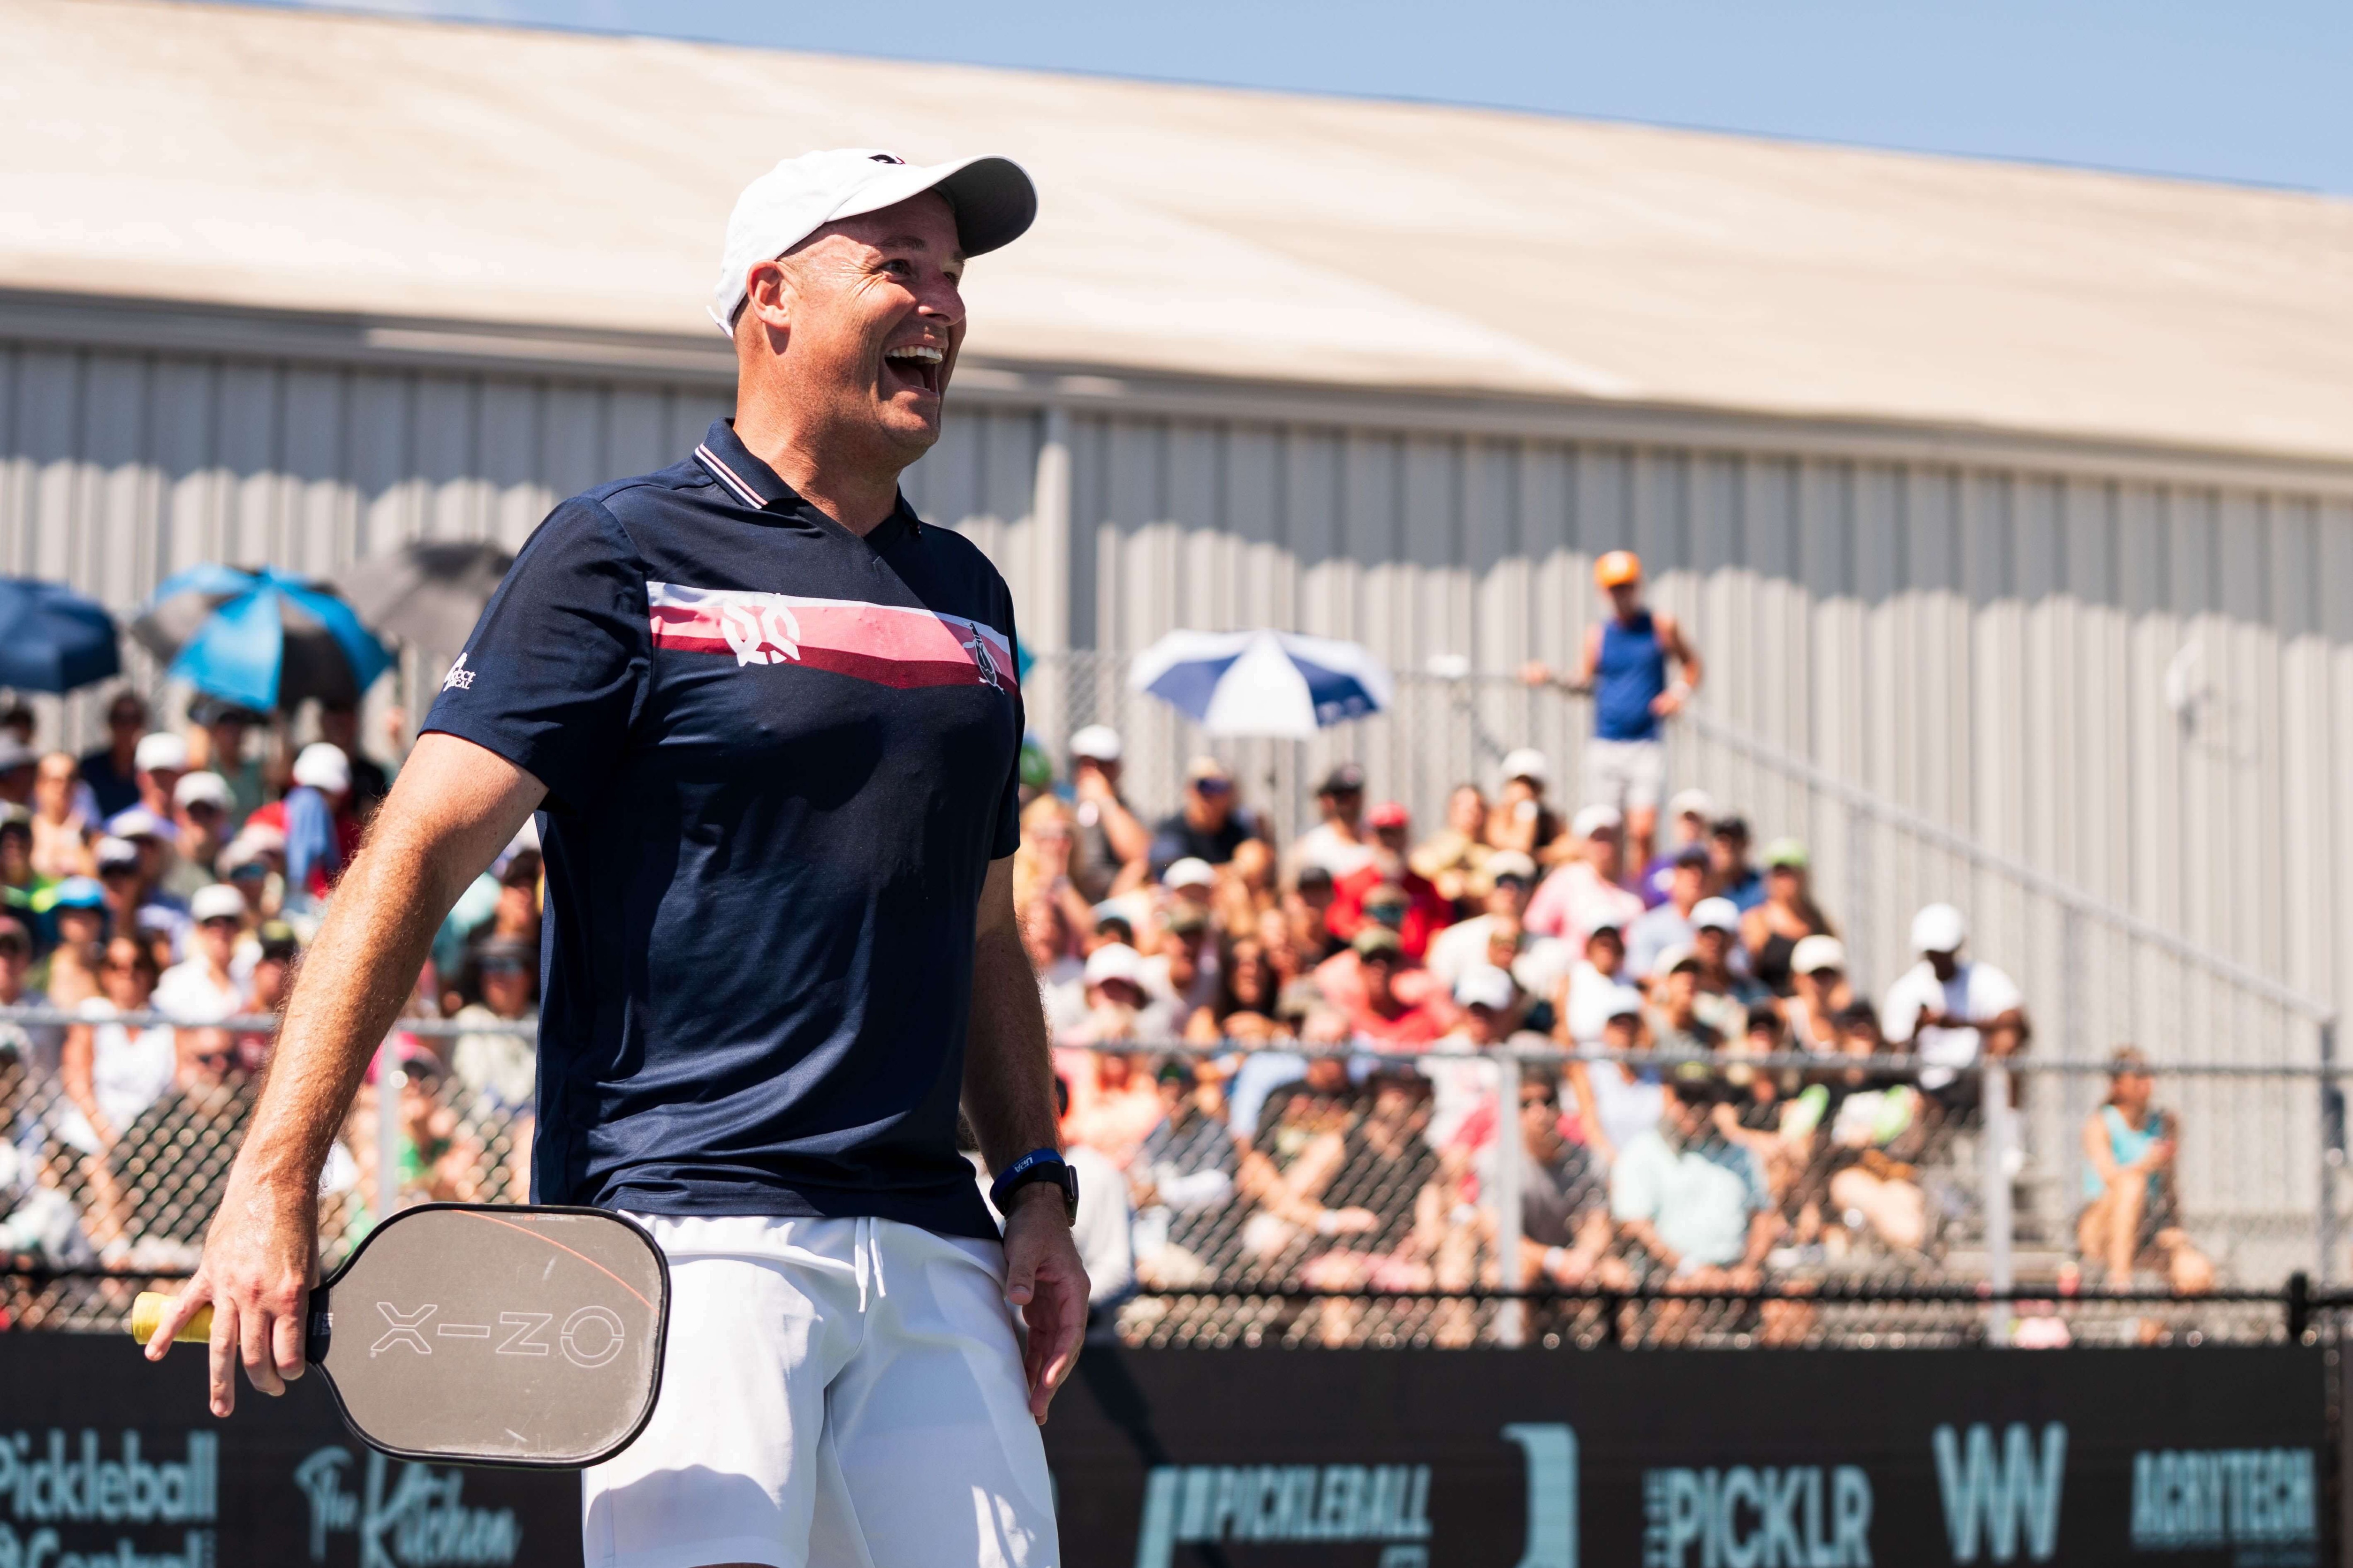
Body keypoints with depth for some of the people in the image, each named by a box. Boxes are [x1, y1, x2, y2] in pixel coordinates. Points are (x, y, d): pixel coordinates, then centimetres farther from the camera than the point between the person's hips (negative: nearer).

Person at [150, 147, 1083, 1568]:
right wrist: (276, 1183, -17)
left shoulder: (968, 592, 19)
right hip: (686, 1236, -6)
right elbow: (419, 856, -8)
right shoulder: (624, 555, 0)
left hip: (933, 1249, 6)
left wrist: (1038, 1184, 16)